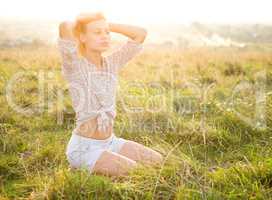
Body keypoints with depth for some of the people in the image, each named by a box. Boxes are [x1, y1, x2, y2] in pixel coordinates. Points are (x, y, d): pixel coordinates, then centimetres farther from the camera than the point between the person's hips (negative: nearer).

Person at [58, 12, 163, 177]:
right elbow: (64, 26, -30)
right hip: (84, 148, -7)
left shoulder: (111, 62, 4)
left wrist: (107, 25, 2)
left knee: (158, 162, 3)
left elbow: (141, 33, 3)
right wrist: (76, 23, -7)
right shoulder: (74, 64, -13)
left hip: (111, 142, 7)